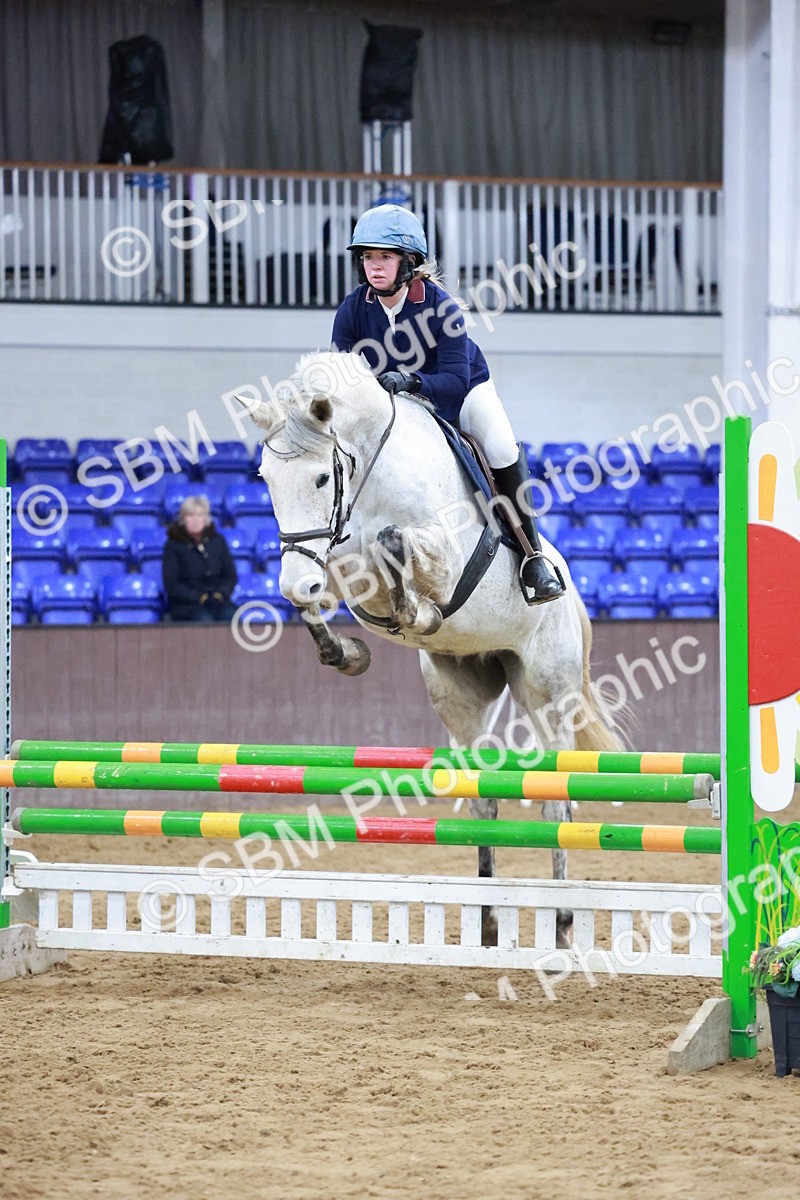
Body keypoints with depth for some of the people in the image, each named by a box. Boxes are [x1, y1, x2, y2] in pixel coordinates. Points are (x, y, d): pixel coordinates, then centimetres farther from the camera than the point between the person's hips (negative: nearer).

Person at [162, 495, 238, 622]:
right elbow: (171, 584, -4)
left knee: (229, 614, -32)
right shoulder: (173, 545, 3)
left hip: (217, 601, 3)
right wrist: (201, 598, -15)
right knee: (204, 618, -36)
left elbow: (230, 576, 12)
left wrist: (219, 595, -9)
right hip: (184, 604, -3)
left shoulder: (217, 541, 13)